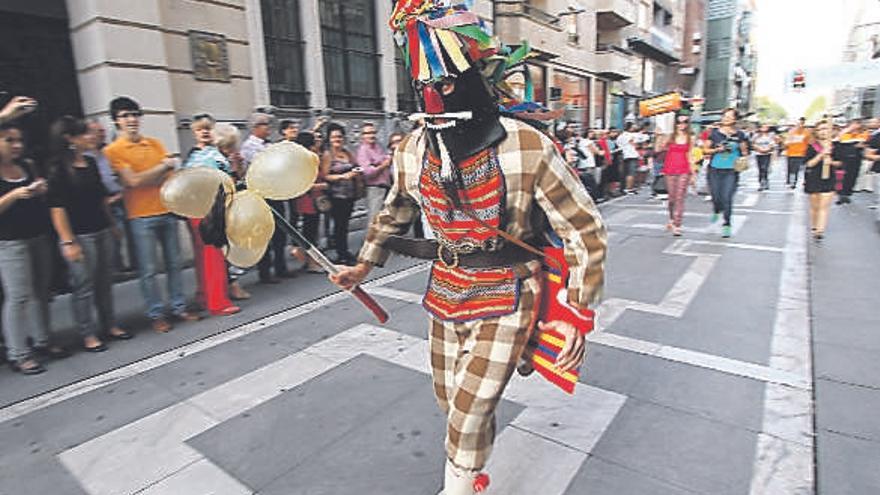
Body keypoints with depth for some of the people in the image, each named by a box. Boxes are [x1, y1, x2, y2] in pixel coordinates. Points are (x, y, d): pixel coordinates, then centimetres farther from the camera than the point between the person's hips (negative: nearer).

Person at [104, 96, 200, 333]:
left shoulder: (155, 143, 11)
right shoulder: (113, 150, -2)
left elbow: (171, 175, 6)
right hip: (141, 217, -4)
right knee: (148, 269, 2)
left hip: (167, 211, 4)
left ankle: (179, 307, 22)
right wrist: (163, 166, -9)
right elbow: (133, 181, -12)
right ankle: (156, 314, 13)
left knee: (174, 263, 10)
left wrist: (143, 180, -10)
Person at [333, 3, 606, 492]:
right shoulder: (413, 150, -5)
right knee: (453, 404, 19)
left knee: (470, 412, -4)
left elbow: (586, 230, -13)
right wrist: (365, 264, 18)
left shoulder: (526, 146, -21)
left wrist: (576, 314, -15)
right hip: (446, 293, 5)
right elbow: (395, 211, 15)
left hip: (505, 299, -5)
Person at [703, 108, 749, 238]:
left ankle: (727, 225, 4)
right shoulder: (714, 133, 3)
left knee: (727, 198, -9)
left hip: (731, 171, -1)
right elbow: (705, 149, 6)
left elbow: (744, 151, 11)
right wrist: (717, 149, -10)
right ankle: (716, 211, 43)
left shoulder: (740, 135, 4)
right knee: (716, 197, 7)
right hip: (716, 169, 1)